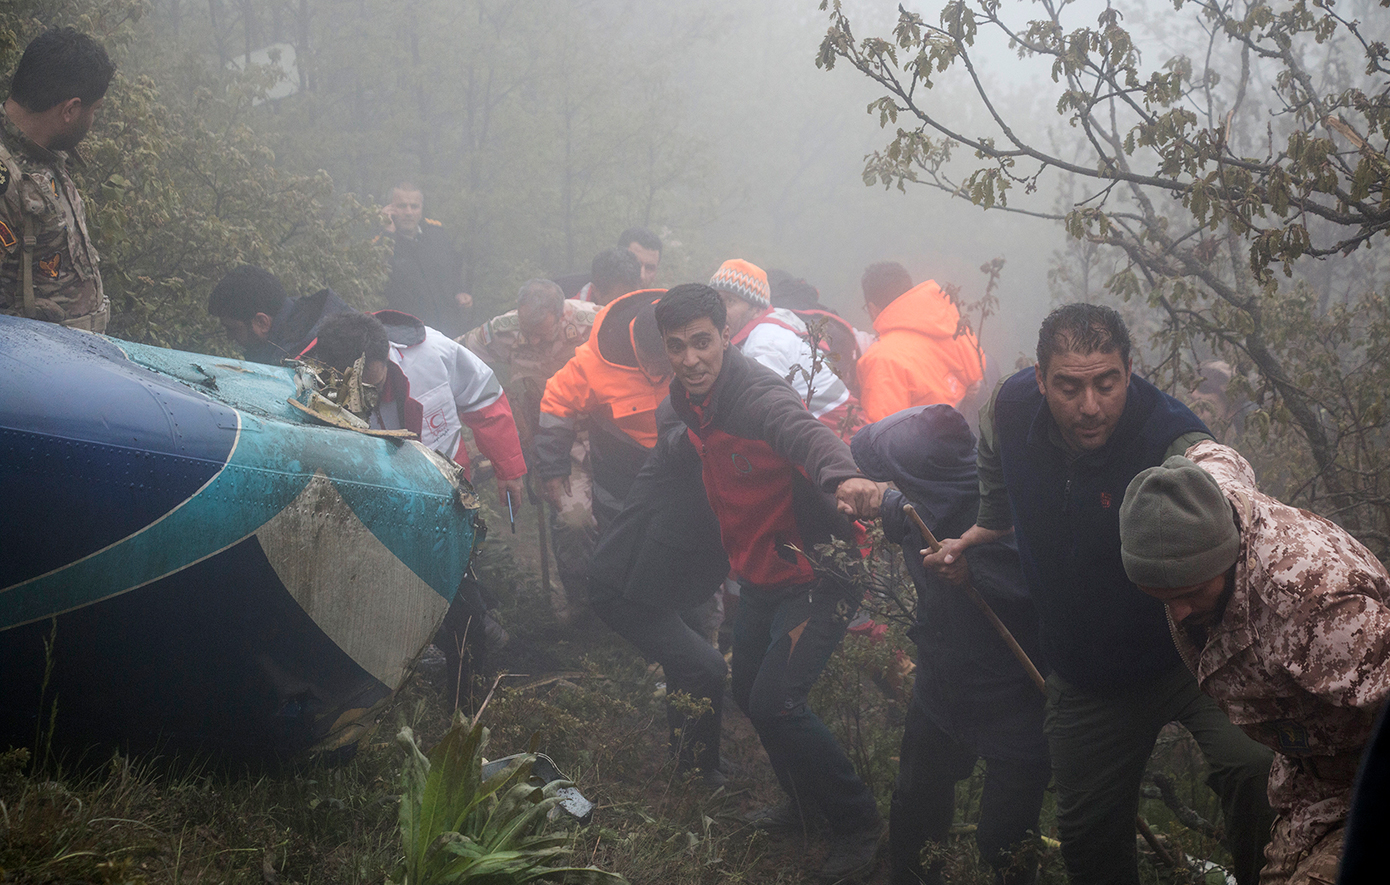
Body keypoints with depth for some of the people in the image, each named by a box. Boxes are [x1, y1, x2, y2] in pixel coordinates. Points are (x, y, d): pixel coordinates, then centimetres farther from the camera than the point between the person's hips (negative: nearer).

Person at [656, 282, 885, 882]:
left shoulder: (758, 394, -27)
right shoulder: (688, 400, 0)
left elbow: (805, 432, -50)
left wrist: (842, 477, -70)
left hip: (816, 570, -9)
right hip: (762, 575, 9)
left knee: (775, 701, -16)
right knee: (747, 690, 17)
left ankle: (857, 825, 3)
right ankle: (807, 800, 40)